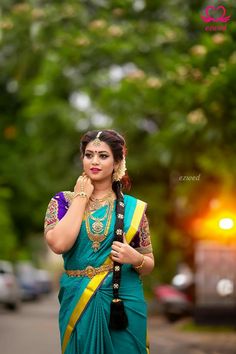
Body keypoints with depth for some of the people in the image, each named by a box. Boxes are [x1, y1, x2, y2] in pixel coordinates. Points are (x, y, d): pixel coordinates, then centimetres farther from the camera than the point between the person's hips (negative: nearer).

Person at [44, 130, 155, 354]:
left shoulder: (133, 207, 2)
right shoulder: (62, 201, 0)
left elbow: (149, 265, 7)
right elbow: (59, 244, -19)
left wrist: (136, 259, -16)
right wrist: (81, 197, -10)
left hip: (124, 303, 1)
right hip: (78, 303, 0)